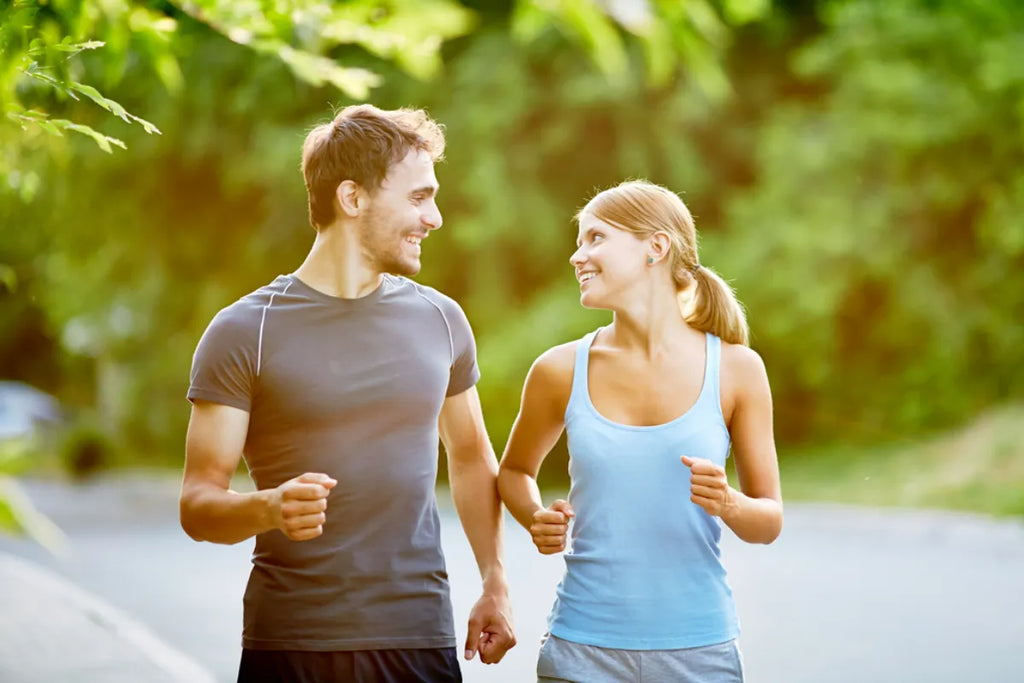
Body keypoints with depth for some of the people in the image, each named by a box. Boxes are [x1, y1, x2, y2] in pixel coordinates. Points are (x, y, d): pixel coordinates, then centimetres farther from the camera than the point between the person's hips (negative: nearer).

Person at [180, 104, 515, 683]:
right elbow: (199, 504, -6)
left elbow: (472, 459, 19)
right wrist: (269, 507, -25)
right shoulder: (243, 332, -4)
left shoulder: (440, 320, 7)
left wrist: (496, 585, 11)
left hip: (420, 635, 3)